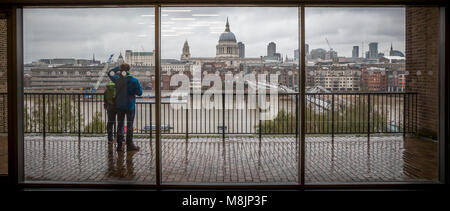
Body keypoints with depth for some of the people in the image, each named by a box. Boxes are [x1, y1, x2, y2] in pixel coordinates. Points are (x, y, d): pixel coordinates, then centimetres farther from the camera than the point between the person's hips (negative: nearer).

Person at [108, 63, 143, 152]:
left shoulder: (117, 79, -3)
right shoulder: (134, 80, -12)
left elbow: (110, 73, 18)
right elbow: (139, 93, -6)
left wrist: (119, 67, 19)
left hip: (119, 105, 3)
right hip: (130, 105, -3)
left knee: (120, 125, 9)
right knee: (129, 125, 4)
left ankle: (119, 145, 10)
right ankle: (129, 145, 8)